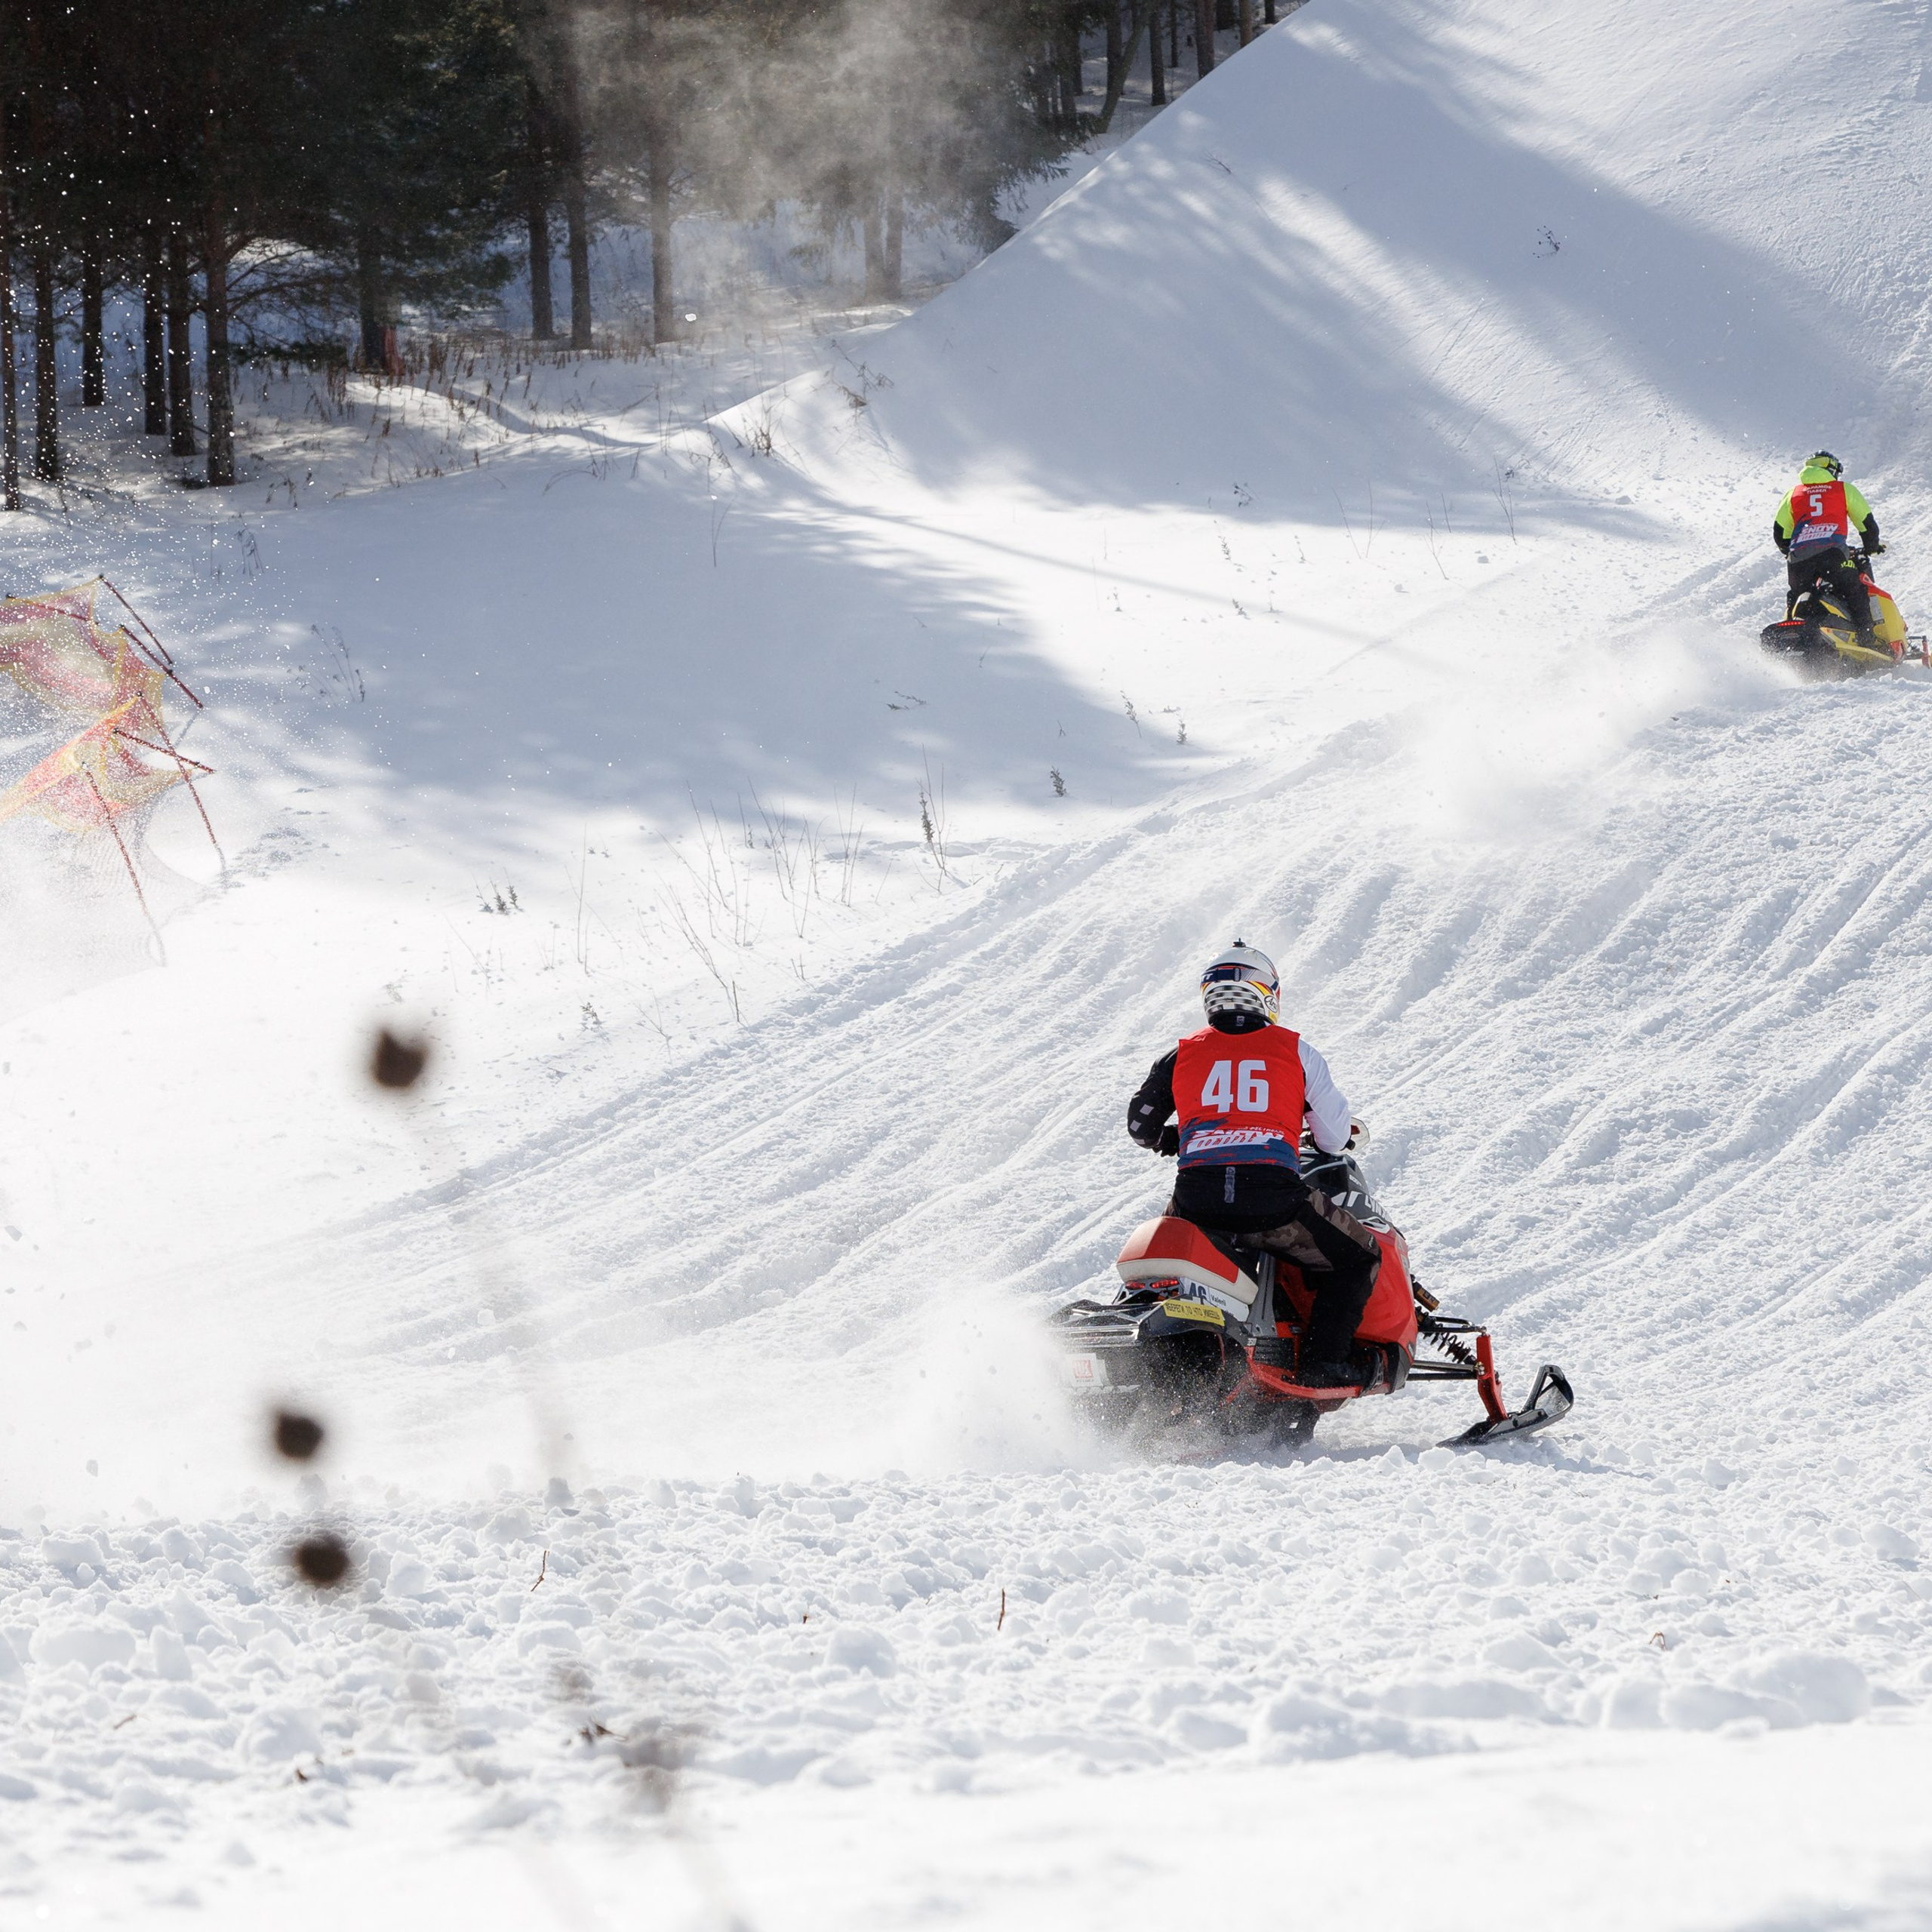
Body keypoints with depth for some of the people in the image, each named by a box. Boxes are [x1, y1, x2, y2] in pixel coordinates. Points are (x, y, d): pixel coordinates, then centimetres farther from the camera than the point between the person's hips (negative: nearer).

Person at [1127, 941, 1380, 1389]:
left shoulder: (1183, 1054, 15)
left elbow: (1140, 1126, 25)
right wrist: (1343, 1135, 38)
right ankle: (1322, 1362, 2)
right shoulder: (1295, 1051, 10)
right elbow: (1335, 1137, 13)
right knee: (1358, 1257, 17)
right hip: (1273, 1197, -3)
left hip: (1195, 1200, 3)